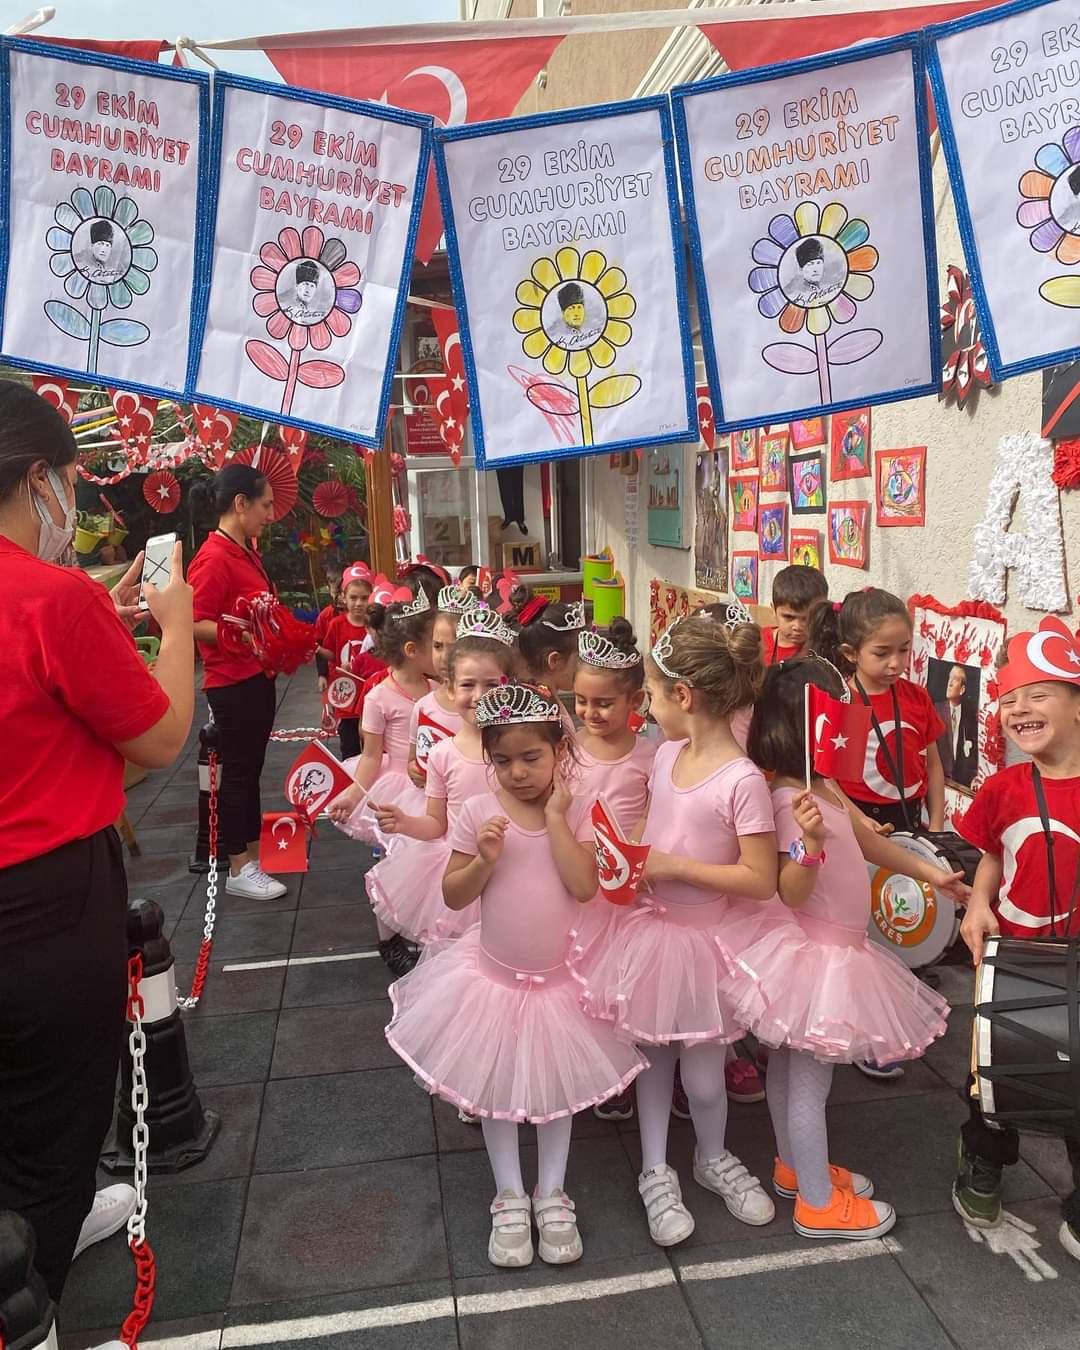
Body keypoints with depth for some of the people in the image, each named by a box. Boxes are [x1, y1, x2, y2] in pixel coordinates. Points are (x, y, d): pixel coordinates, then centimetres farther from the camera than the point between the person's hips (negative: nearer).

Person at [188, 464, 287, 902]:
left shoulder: (246, 552, 11)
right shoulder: (214, 559, -18)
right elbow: (197, 625, -23)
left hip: (257, 677, 9)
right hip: (232, 683, -9)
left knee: (251, 768, 17)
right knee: (237, 772, 1)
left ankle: (253, 852, 30)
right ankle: (239, 871, 13)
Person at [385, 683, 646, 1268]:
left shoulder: (574, 811, -12)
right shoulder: (479, 811, -13)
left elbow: (584, 886, -25)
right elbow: (453, 895, -8)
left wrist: (554, 816, -24)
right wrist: (484, 860, -26)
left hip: (562, 975, 0)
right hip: (495, 973, 0)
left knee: (556, 1085, 16)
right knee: (498, 1090, 14)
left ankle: (551, 1196, 36)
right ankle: (510, 1198, 35)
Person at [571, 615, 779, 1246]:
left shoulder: (742, 780, -23)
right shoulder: (668, 754, -2)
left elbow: (761, 880, -23)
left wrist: (674, 867, -23)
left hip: (702, 939, -6)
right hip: (649, 927, 6)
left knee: (702, 1077, 10)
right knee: (653, 1055, 17)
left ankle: (714, 1158, 40)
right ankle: (656, 1172, 36)